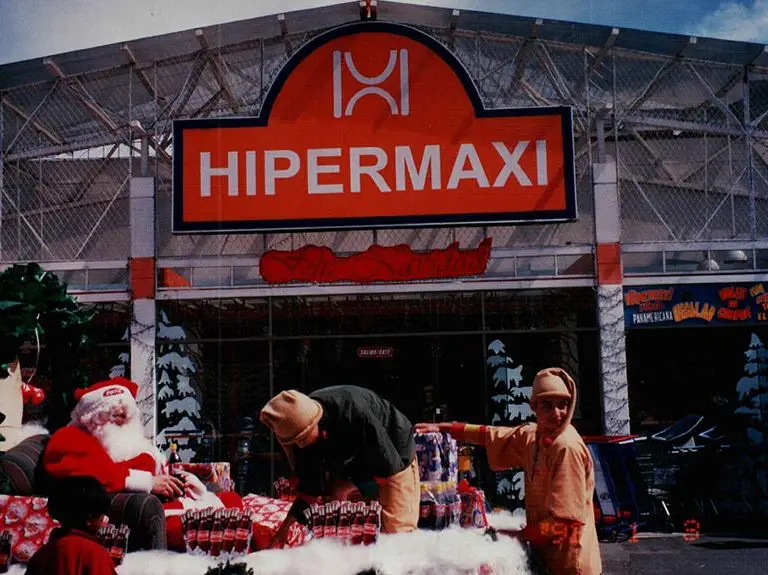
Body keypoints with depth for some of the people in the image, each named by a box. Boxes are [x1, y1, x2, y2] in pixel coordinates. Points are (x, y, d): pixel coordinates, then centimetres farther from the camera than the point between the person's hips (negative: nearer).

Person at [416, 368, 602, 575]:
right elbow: (496, 437, 17)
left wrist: (522, 534, -12)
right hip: (547, 552, 8)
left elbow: (565, 517, -22)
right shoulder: (534, 435, 4)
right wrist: (445, 428, 16)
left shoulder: (567, 447, -21)